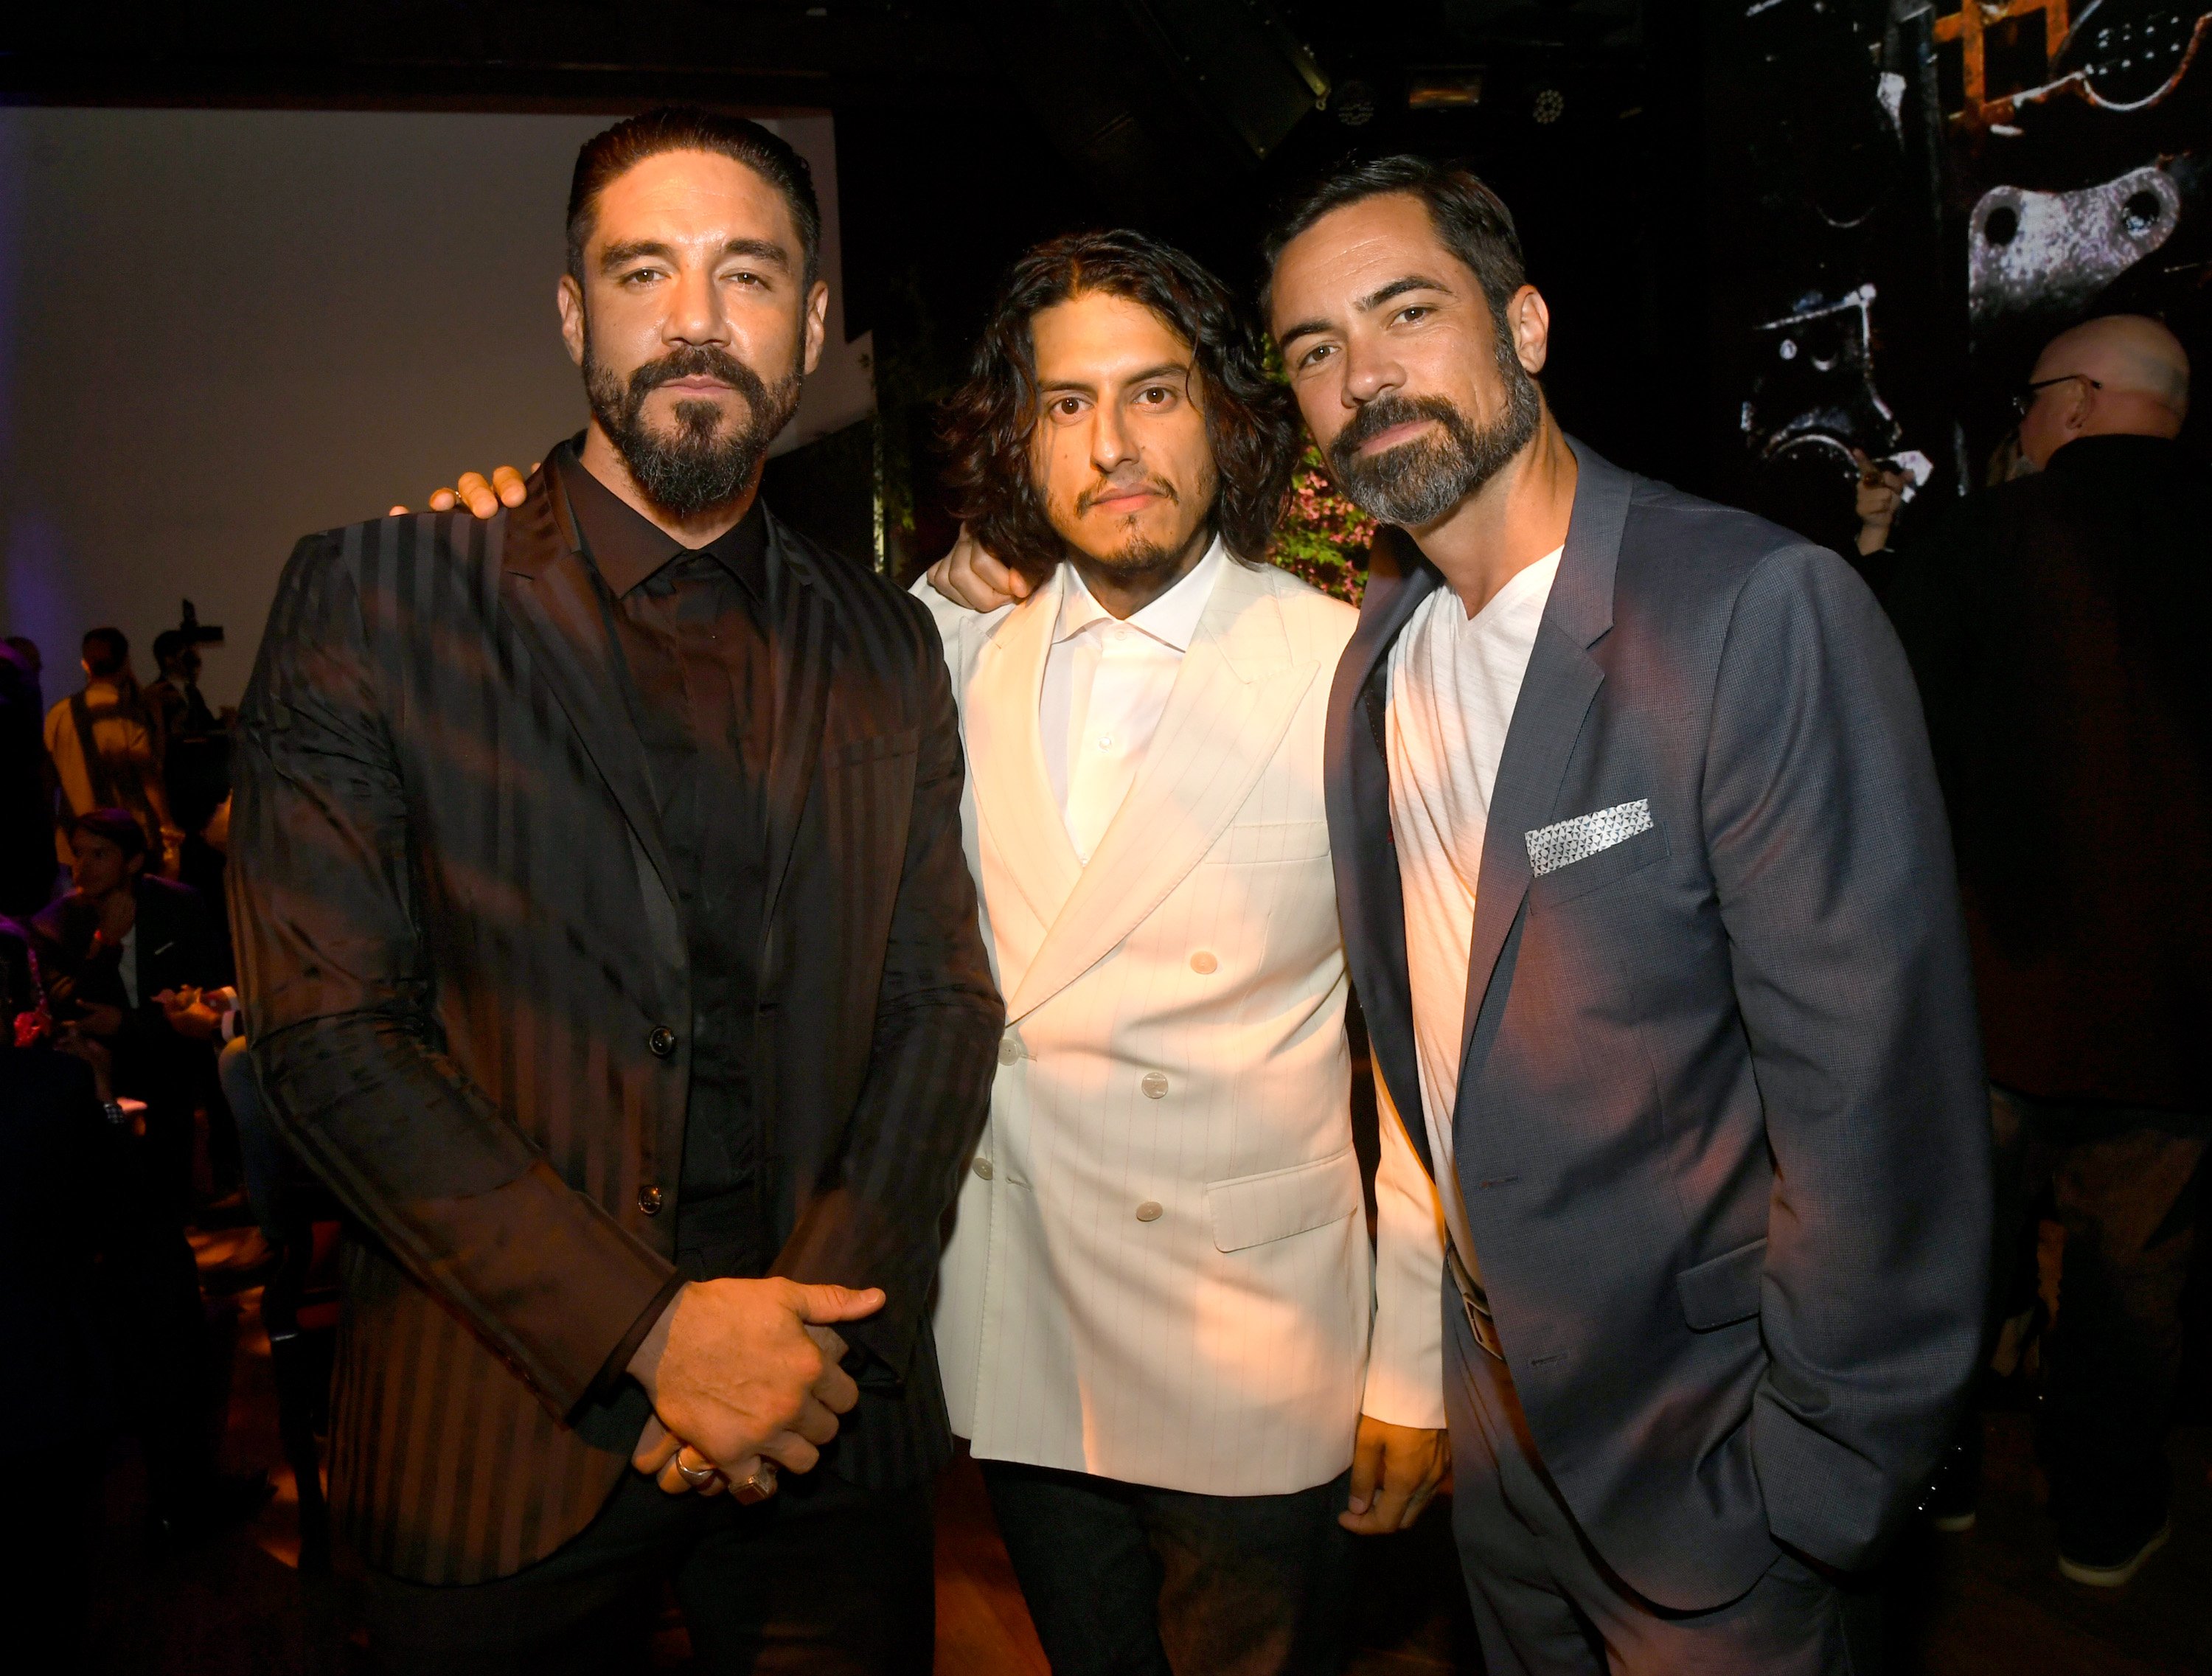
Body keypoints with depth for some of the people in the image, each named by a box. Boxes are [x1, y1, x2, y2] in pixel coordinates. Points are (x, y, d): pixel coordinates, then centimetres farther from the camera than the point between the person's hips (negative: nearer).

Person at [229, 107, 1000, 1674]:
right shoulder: (374, 597, -5)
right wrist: (646, 1330, -15)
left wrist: (816, 1321, -10)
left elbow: (945, 1000, 3)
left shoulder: (885, 643, 5)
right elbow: (328, 1028, -10)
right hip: (500, 1441, -2)